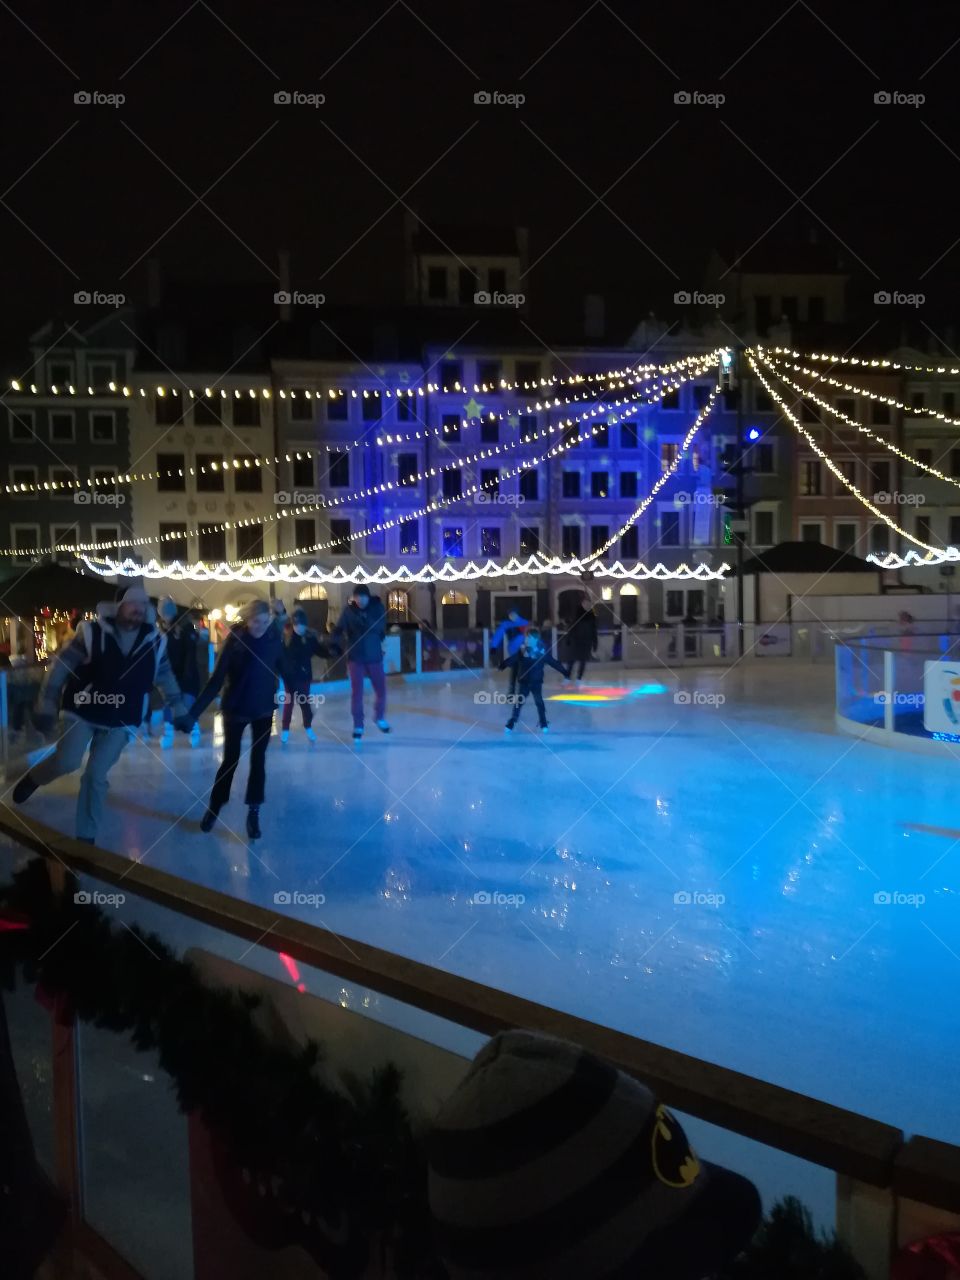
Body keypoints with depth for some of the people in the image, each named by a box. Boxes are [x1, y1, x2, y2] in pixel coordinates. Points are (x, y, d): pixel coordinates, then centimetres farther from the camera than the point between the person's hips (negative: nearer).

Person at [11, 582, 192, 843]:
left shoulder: (155, 641, -4)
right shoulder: (92, 632, -13)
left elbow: (166, 677, 11)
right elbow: (60, 666, -8)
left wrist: (179, 711, 11)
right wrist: (46, 706, -10)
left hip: (120, 721, 2)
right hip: (83, 711, -2)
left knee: (96, 775, 0)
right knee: (66, 762, -13)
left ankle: (85, 837, 14)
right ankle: (33, 779, 22)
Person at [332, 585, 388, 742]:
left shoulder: (377, 607, -5)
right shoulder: (349, 610, -7)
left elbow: (380, 627, -17)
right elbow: (337, 632, -5)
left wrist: (365, 620, -26)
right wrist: (345, 646, -15)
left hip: (374, 655, 1)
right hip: (355, 656, -1)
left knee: (381, 689, 10)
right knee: (357, 692, 1)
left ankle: (380, 717, 34)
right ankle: (358, 726, 13)